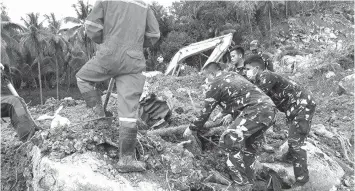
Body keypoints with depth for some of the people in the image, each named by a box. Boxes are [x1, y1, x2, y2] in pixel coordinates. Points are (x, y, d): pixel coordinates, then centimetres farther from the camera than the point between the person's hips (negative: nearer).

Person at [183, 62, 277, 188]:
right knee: (249, 147, 20)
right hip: (269, 107, 10)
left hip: (256, 110, -10)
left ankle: (242, 184, -2)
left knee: (229, 140, -7)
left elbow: (205, 112, 6)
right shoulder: (234, 76, 26)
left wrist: (192, 129, 18)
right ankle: (249, 181, 31)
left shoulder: (215, 84, 1)